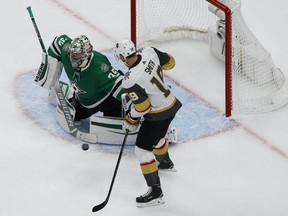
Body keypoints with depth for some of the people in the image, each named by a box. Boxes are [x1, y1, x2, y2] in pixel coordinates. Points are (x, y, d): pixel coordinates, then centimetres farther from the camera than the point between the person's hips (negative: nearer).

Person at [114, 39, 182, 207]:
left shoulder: (130, 81, -31)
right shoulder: (150, 53, -14)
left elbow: (142, 107, -22)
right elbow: (170, 62, 3)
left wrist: (131, 121, -3)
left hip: (158, 115, -9)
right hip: (172, 104, 9)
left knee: (142, 150, -1)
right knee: (156, 136, 34)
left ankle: (156, 192, 1)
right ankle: (166, 163, 62)